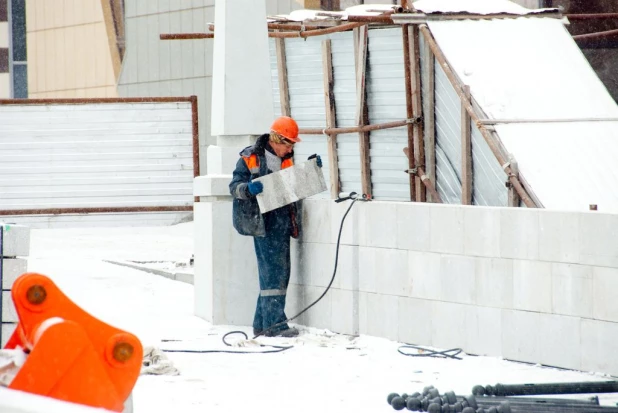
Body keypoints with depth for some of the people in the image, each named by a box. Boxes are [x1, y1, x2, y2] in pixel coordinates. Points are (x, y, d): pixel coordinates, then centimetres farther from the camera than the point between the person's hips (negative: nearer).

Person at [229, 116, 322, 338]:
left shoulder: (287, 161, 16)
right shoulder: (250, 158, -4)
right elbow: (234, 186, -6)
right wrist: (248, 188, -28)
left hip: (283, 221, 8)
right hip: (262, 222, -8)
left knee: (280, 272, 8)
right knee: (273, 270, -13)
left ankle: (262, 323, 15)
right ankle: (274, 323, -14)